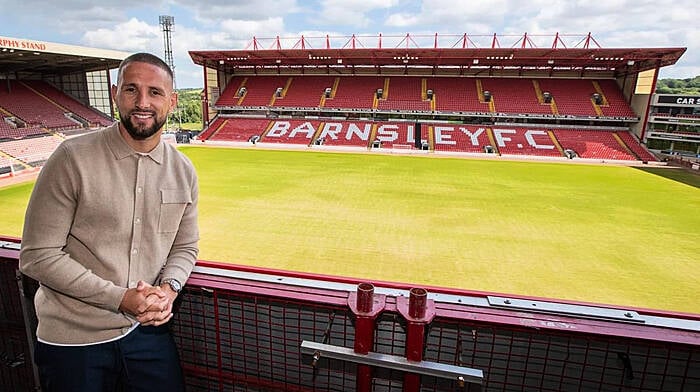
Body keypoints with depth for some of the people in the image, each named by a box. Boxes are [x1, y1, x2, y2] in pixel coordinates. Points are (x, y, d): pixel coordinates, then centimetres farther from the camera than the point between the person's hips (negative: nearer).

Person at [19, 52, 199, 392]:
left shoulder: (183, 171, -2)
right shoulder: (72, 158, -14)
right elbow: (37, 256, -13)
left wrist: (168, 288, -12)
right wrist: (120, 298, -19)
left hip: (148, 329, 3)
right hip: (72, 341, -3)